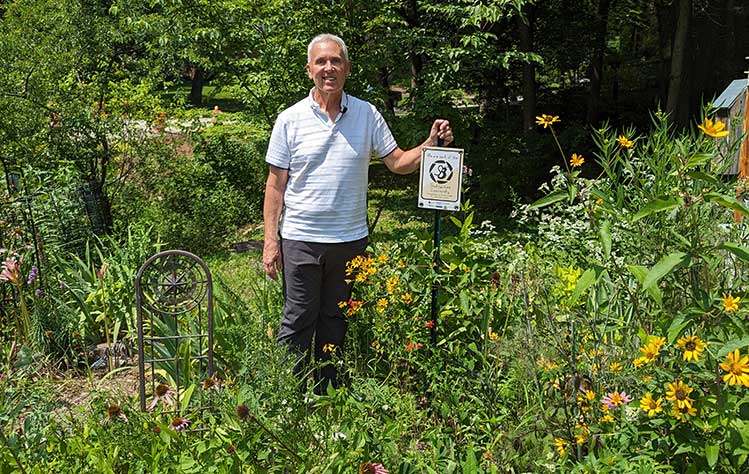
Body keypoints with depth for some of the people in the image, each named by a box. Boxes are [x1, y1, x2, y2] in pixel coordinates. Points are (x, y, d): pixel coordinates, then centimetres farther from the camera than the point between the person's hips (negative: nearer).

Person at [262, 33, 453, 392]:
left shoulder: (367, 114, 4)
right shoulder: (290, 119, -2)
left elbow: (398, 162, 7)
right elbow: (276, 185, -1)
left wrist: (430, 145, -12)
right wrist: (270, 241, -6)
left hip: (350, 238, 2)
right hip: (301, 238, -2)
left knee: (335, 321, 14)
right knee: (298, 322, 1)